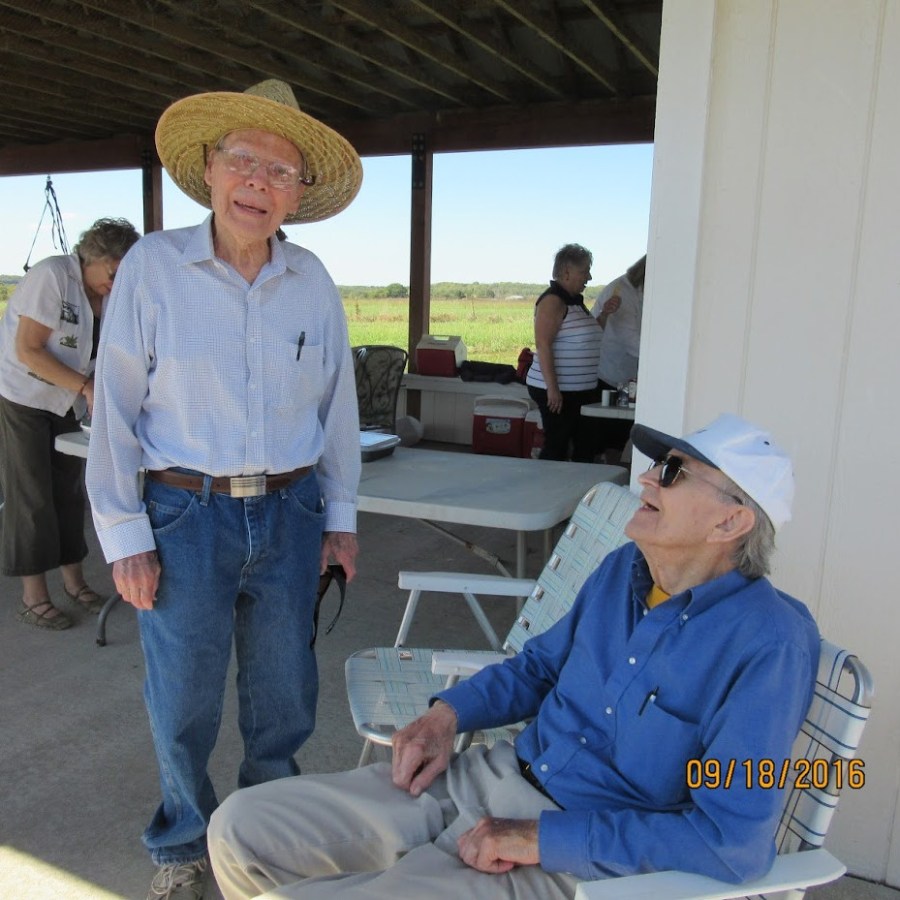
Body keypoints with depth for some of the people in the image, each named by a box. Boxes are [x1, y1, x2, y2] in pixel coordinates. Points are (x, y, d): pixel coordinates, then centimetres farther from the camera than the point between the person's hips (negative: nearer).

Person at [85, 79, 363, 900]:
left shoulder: (313, 282, 2)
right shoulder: (152, 267, -6)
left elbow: (337, 405, 7)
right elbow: (116, 408, -5)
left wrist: (341, 514, 7)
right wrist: (124, 535, -7)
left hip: (288, 515, 3)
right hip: (186, 515, -2)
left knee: (283, 693, 15)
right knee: (183, 700, 10)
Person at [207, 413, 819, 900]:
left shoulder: (768, 642, -17)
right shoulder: (623, 569, 6)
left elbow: (734, 841, -22)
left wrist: (542, 839, -20)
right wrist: (448, 713, 1)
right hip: (486, 774, 7)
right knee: (244, 826, 0)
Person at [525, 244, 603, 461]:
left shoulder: (576, 300, 15)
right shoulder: (553, 301, -13)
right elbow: (543, 344, -20)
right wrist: (552, 388, -25)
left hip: (582, 390, 9)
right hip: (557, 391, -9)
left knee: (587, 444, 11)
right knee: (557, 448, -3)